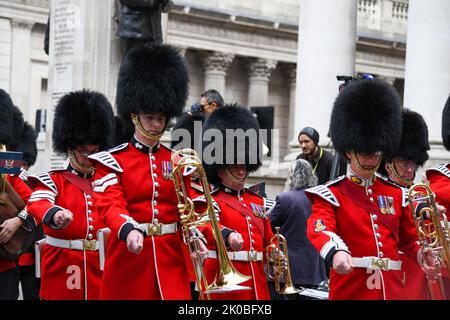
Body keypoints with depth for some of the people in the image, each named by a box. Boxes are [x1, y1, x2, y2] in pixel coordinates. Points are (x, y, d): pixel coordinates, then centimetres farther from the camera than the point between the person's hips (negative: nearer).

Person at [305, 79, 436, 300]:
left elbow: (409, 239, 21)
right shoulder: (331, 194, 0)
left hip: (392, 289, 4)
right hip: (350, 290, -4)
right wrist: (336, 252, -41)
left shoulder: (397, 195, 14)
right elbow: (320, 228, -19)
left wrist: (422, 255, -4)